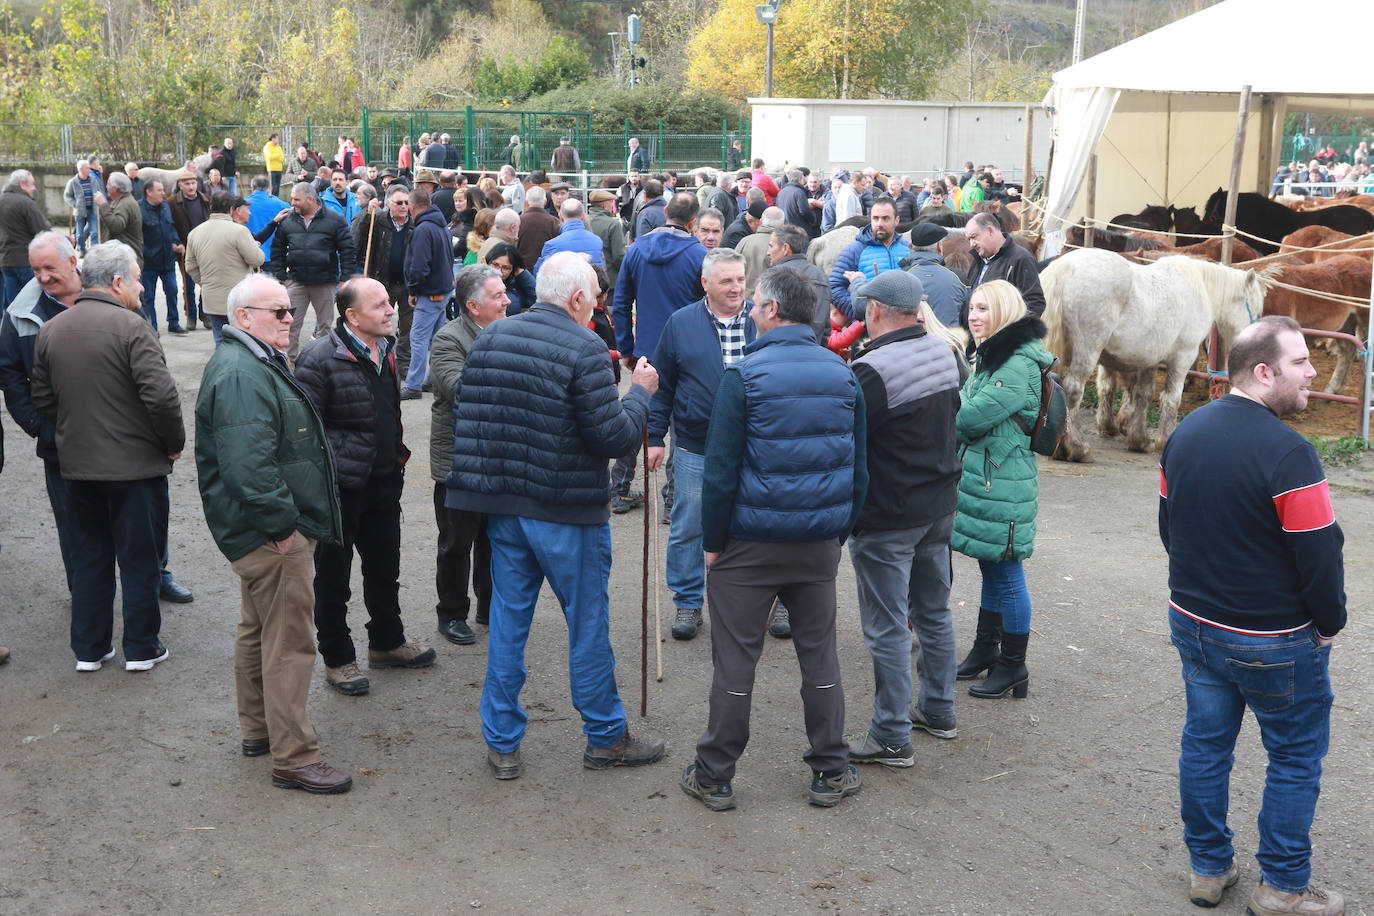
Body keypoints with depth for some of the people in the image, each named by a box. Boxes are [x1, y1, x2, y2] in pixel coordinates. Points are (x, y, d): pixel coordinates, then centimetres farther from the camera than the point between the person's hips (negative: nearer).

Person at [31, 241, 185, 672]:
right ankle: (141, 648, 17)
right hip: (136, 464, -5)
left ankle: (89, 648, 23)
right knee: (140, 557, 8)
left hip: (77, 464, 6)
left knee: (88, 557, 16)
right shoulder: (130, 326, -16)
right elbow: (161, 395, -22)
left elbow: (43, 399, 10)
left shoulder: (50, 330, 4)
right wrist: (174, 442, -8)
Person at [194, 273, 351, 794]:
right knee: (290, 642, -6)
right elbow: (249, 463, -31)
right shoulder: (241, 375, -22)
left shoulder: (256, 364, 15)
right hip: (274, 535, -12)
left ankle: (257, 731, 35)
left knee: (258, 630, 21)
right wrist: (282, 522, -25)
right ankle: (293, 757, 1)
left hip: (263, 531, 12)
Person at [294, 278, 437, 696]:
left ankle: (386, 642, 38)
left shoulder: (384, 351, 8)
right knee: (333, 577, 8)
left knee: (385, 567, 20)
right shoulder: (320, 358, -19)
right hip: (340, 486, -8)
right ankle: (337, 658, 22)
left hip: (384, 480, 8)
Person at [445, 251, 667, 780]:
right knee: (588, 625, 8)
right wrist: (639, 393, -1)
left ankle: (501, 744, 18)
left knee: (507, 621, 12)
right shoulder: (584, 349, -15)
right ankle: (606, 737, 21)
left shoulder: (488, 339, 5)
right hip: (567, 512, -6)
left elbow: (465, 418, 8)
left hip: (503, 506, 6)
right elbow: (614, 438, -16)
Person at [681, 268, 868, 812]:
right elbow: (858, 467, 9)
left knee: (735, 660, 4)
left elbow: (721, 469, -11)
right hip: (820, 542, 4)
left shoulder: (745, 375, -12)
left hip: (751, 542, -4)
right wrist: (841, 531, 16)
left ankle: (714, 777, 15)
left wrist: (712, 541, -2)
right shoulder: (843, 374, 4)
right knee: (819, 654, 14)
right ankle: (832, 773, 21)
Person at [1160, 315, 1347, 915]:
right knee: (1295, 759, 9)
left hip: (1194, 623, 7)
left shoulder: (1185, 433, 1)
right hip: (1274, 640, -7)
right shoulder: (1287, 453, -23)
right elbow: (1320, 555, -19)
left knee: (1205, 745, 16)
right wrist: (1330, 623, -3)